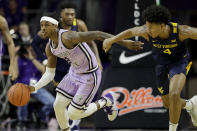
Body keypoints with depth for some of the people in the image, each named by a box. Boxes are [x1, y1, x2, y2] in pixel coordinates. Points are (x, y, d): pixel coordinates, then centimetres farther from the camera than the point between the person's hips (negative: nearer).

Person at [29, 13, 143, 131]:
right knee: (58, 105, 1)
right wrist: (34, 88, -9)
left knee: (73, 115, -3)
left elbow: (97, 34, -34)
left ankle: (105, 102, 19)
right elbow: (49, 73, 7)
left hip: (89, 76, -7)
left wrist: (124, 42, -39)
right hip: (74, 73, 7)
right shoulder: (50, 47, -4)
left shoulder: (68, 37, -31)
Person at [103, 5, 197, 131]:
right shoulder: (146, 32, -25)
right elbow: (131, 32, -4)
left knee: (174, 95, -29)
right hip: (162, 64, 4)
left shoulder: (181, 31, -34)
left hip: (179, 61, -4)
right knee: (168, 104, 14)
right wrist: (111, 40, 10)